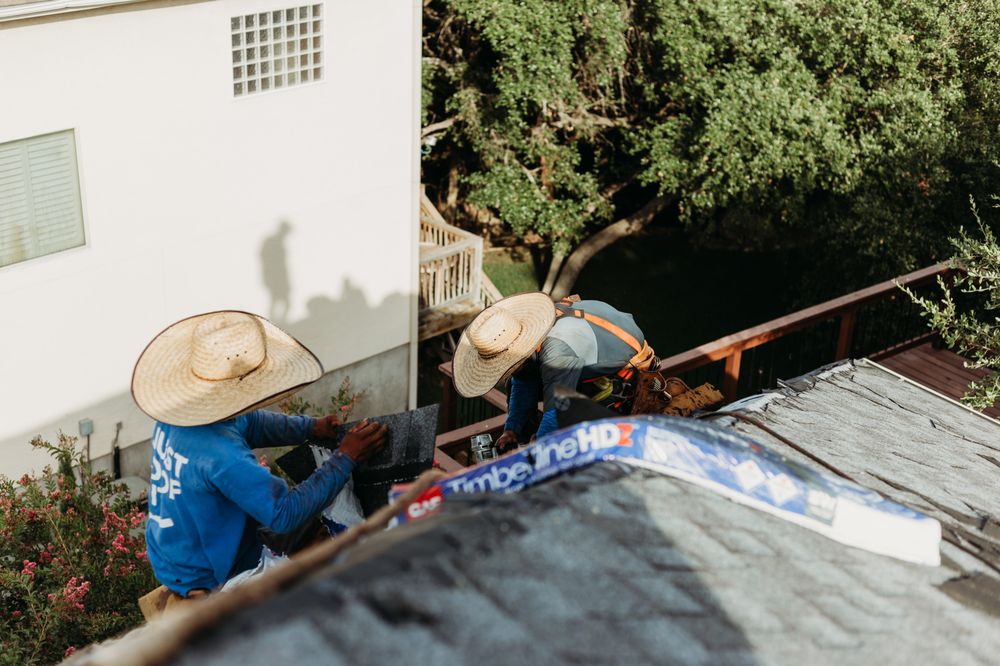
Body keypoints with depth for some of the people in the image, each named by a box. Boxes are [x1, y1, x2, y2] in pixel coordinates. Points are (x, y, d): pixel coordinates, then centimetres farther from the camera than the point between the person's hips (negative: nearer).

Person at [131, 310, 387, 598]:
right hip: (207, 581, -8)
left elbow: (248, 423, 7)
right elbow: (286, 514, -35)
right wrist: (346, 458, -29)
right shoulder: (220, 456, -38)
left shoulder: (176, 414, -10)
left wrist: (311, 427, -3)